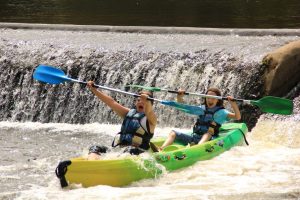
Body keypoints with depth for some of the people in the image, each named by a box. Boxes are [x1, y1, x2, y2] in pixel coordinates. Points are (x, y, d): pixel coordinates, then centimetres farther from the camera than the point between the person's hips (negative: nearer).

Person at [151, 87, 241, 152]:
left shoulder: (221, 112, 6)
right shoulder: (202, 109, 20)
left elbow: (237, 117, -7)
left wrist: (233, 103, -19)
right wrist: (179, 97, 9)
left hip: (208, 139, -5)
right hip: (194, 137, 5)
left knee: (208, 134, -39)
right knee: (173, 133, -9)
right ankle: (161, 149, -35)